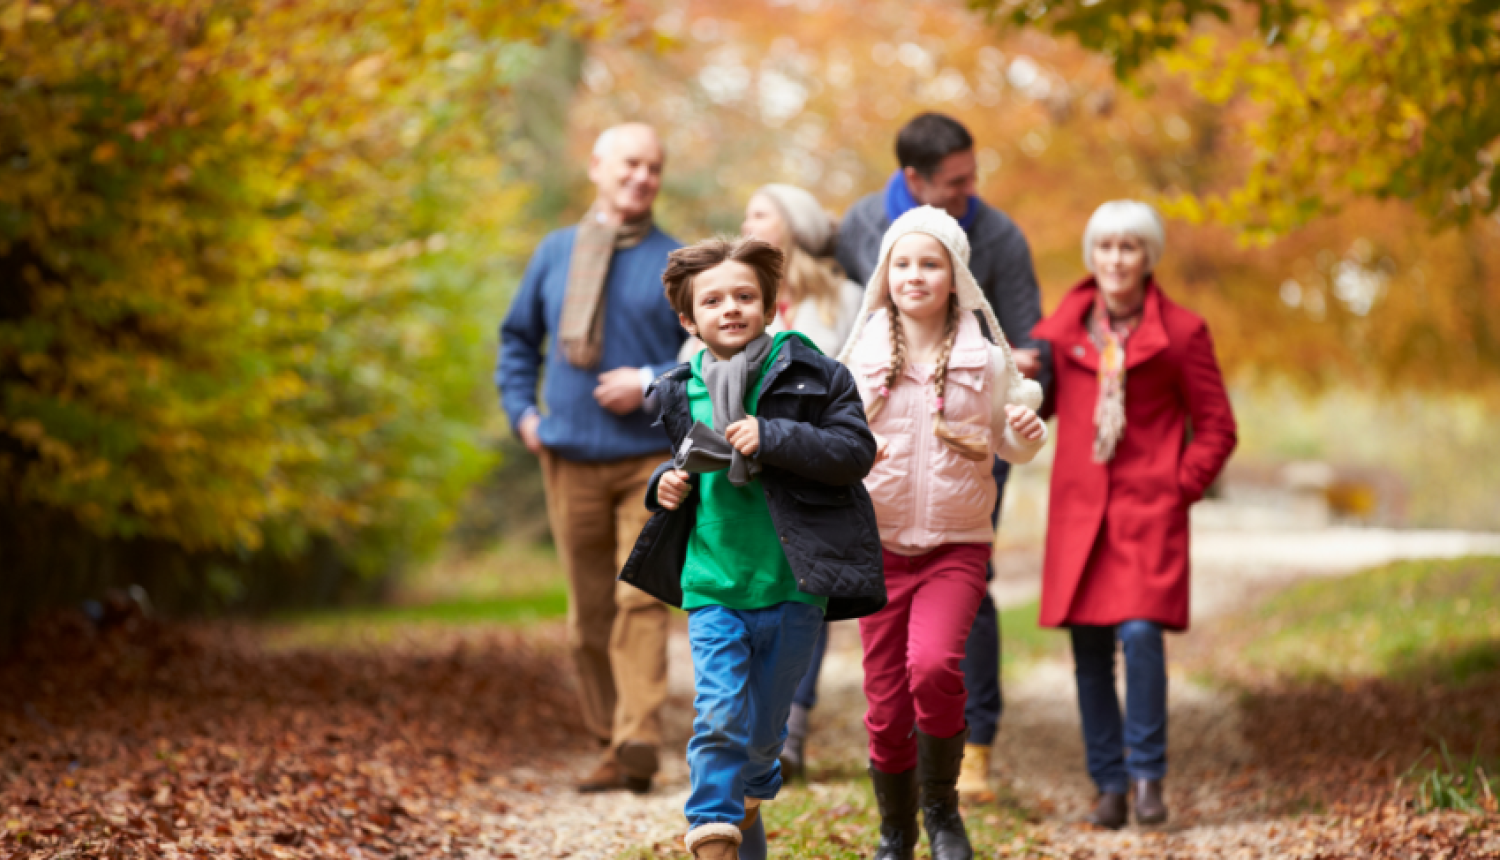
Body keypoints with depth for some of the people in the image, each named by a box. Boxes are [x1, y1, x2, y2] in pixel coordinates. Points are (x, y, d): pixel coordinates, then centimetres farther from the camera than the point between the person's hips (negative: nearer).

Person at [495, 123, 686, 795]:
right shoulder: (555, 253, 10)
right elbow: (518, 337, 22)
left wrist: (653, 382, -14)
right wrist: (522, 411, 9)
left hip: (650, 456, -3)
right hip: (570, 458, 3)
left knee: (642, 596, -14)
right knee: (589, 610, 8)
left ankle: (639, 744, -17)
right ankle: (609, 743, 18)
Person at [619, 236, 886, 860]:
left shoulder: (811, 375, -4)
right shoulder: (681, 393, 7)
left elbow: (856, 452, -12)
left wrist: (773, 438, -22)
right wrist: (669, 482, 1)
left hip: (793, 588, -1)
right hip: (713, 588, 1)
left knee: (764, 728, 11)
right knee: (718, 718, -14)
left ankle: (749, 800, 40)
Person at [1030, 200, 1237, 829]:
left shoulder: (1181, 332, 0)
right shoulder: (1064, 324, 7)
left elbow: (1216, 428, 5)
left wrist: (1180, 488, -5)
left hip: (1148, 507, -3)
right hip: (1079, 508, 3)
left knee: (1141, 632, -18)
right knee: (1089, 650, 3)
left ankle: (1148, 775, -4)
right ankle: (1108, 785, 13)